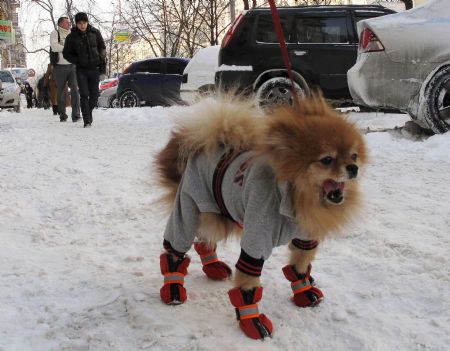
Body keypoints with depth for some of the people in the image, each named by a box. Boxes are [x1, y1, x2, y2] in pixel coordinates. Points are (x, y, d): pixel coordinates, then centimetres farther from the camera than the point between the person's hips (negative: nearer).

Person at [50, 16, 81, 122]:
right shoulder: (55, 33, 2)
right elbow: (54, 47, -13)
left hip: (72, 66, 3)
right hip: (60, 66, -3)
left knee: (74, 89, -10)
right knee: (61, 91, 3)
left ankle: (76, 114, -13)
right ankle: (62, 115, 12)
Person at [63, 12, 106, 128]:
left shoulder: (95, 33, 0)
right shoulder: (71, 37, -4)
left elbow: (102, 48, 9)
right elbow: (66, 54, 6)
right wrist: (78, 61, -9)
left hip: (95, 69, 2)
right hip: (81, 70, -2)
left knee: (94, 96, 5)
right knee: (84, 95, -9)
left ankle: (88, 113, 29)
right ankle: (87, 121, -7)